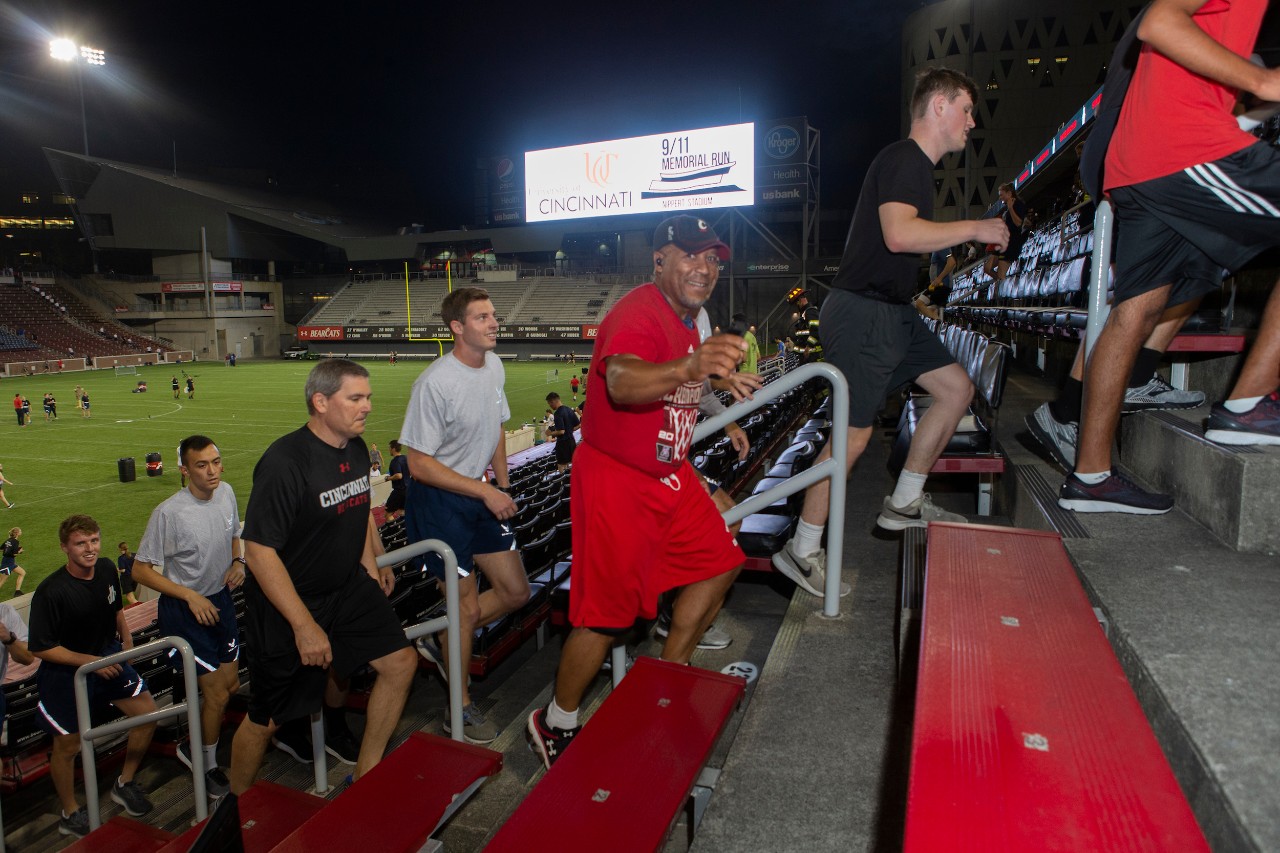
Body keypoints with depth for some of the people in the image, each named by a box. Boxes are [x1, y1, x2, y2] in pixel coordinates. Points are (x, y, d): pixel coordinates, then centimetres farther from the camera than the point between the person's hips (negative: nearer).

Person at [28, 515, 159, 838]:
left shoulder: (107, 569, -9)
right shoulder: (50, 591, -27)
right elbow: (41, 648, -19)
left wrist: (127, 641, 11)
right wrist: (89, 662, -20)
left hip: (107, 656, 6)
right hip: (65, 673, -5)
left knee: (147, 713, 4)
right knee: (68, 745, 9)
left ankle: (124, 784, 28)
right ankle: (70, 815, 32)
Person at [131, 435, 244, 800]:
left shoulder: (227, 493, -4)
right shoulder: (169, 513, -23)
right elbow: (140, 570, -15)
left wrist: (238, 561, -4)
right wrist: (190, 596, -20)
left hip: (220, 599, 6)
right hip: (184, 609, -6)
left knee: (231, 685, 14)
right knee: (217, 694, -2)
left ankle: (193, 746, 40)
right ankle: (208, 766, 23)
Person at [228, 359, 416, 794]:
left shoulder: (357, 449, -1)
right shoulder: (283, 462, -25)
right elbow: (259, 551, -26)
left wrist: (369, 561, 9)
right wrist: (304, 626, -25)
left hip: (347, 587, 7)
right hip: (285, 602, -7)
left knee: (401, 662, 2)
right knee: (267, 719, 7)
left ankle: (365, 774, 22)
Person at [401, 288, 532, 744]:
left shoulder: (494, 366, 2)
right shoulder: (435, 383, -23)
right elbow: (420, 466, -20)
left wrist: (503, 486, 12)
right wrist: (486, 492, -20)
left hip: (482, 494, 8)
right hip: (438, 501, -8)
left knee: (515, 592, 10)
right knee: (468, 607, 1)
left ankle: (442, 643, 32)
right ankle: (460, 709, 23)